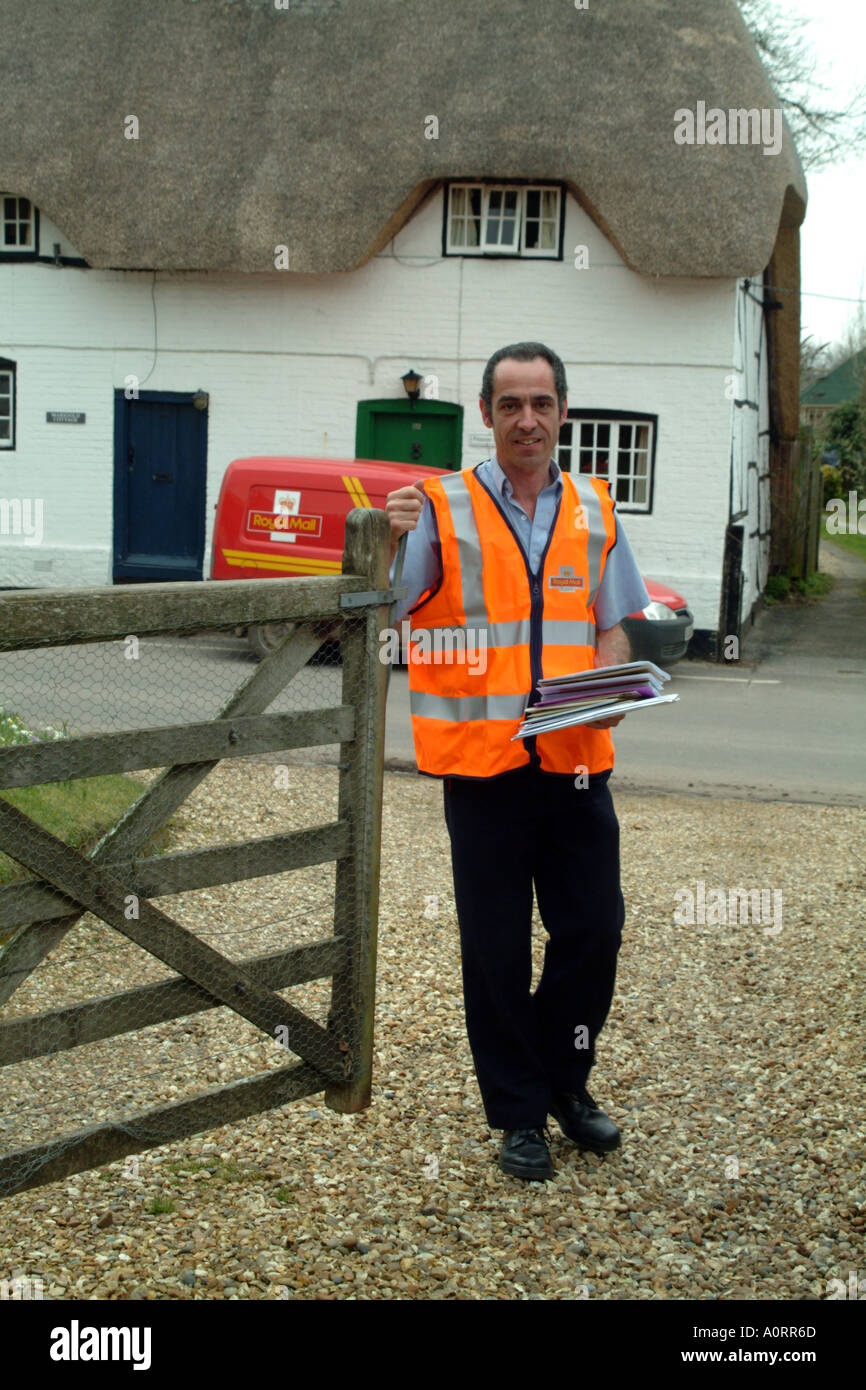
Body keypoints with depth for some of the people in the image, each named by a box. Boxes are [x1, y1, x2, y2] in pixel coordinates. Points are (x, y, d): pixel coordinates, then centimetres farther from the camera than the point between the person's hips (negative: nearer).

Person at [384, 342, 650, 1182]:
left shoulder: (593, 512, 9)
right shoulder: (443, 510, -3)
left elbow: (611, 627, 13)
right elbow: (378, 614, -10)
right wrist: (388, 540, -29)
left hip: (576, 764, 3)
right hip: (483, 764, -3)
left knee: (594, 932, 8)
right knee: (497, 949, 6)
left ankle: (564, 1081, 31)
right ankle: (518, 1112, 22)